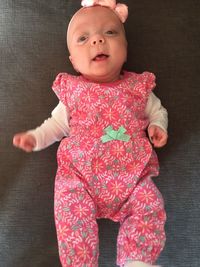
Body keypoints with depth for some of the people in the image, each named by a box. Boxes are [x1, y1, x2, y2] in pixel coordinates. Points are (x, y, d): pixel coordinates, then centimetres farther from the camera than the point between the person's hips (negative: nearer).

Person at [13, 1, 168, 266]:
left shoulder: (138, 86, 6)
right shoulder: (72, 91, 7)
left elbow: (157, 109, 22)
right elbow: (58, 123, 19)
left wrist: (158, 126, 0)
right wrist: (35, 137, 3)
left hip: (131, 173, 1)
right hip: (80, 174, 0)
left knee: (150, 207, -16)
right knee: (72, 214, -19)